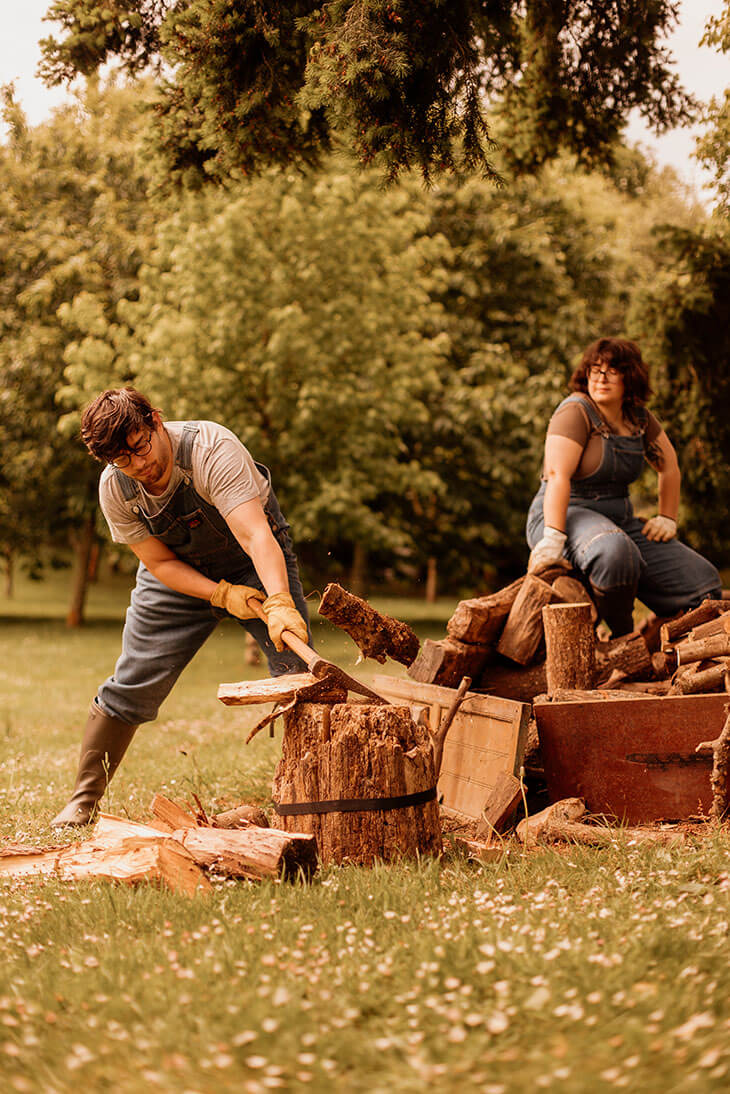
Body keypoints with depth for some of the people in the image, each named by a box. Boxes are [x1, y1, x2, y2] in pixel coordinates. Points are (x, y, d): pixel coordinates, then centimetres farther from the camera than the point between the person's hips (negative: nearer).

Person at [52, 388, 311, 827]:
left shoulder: (212, 450, -36)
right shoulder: (115, 489, -20)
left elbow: (255, 534, -48)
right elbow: (159, 563, -13)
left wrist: (280, 603, -63)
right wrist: (222, 594, -30)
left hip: (254, 563, -3)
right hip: (182, 573, 3)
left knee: (300, 673, -17)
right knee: (132, 686, 0)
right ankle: (83, 801, 14)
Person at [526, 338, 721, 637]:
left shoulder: (639, 417, 9)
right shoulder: (576, 412, -13)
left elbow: (669, 466, 22)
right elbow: (557, 474, -25)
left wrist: (667, 519, 12)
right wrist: (553, 538, -36)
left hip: (620, 520, 7)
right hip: (567, 514, -7)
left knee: (704, 583, -6)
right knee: (615, 553, -43)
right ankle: (622, 639, -20)